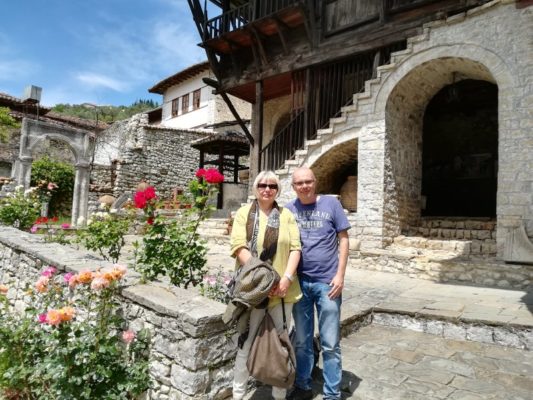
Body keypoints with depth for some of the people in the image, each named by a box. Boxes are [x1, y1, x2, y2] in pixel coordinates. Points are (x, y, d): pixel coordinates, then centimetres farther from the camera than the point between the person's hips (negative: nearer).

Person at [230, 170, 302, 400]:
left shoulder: (286, 215, 8)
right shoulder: (244, 213, 2)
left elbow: (295, 248, 3)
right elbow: (239, 246, -8)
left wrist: (287, 278, -11)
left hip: (282, 288, 2)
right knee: (246, 343, 8)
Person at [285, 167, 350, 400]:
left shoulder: (331, 204, -2)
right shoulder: (288, 210, 3)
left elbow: (343, 239, -1)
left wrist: (340, 274, -8)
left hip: (327, 282, -2)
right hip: (300, 282, 2)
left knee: (330, 344, 6)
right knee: (302, 341, 15)